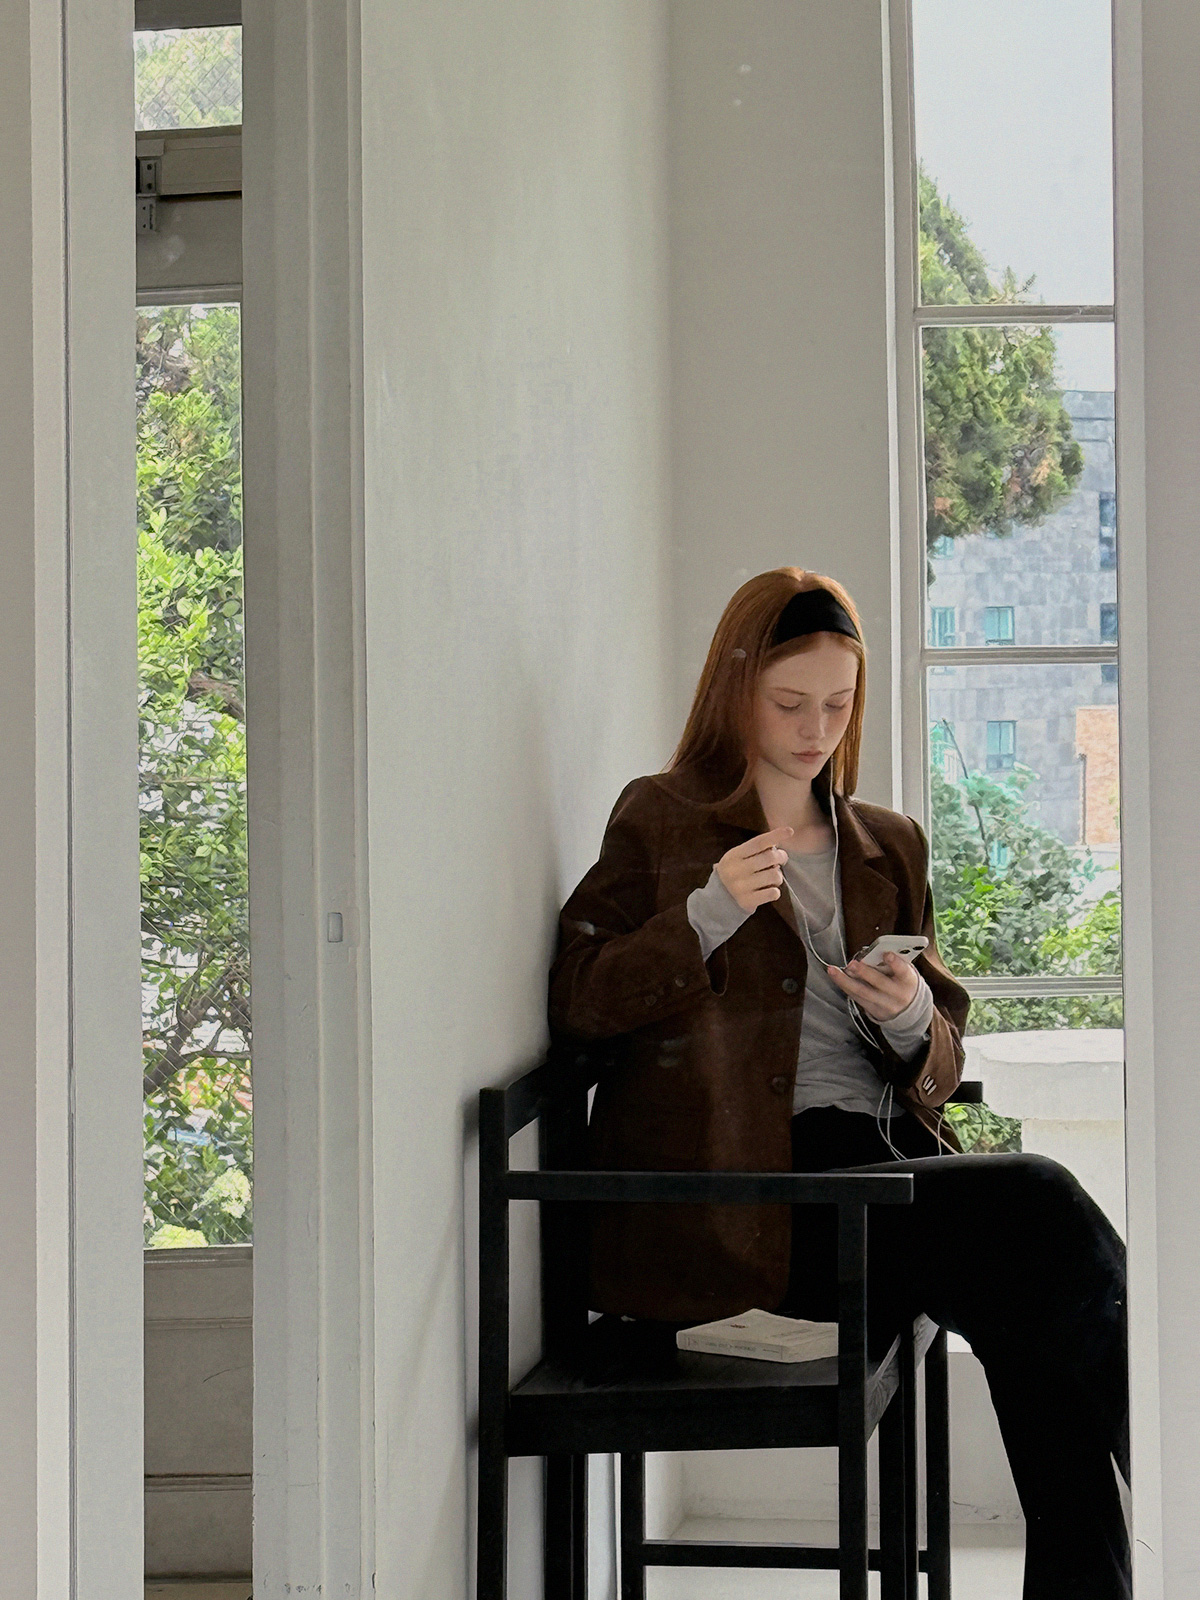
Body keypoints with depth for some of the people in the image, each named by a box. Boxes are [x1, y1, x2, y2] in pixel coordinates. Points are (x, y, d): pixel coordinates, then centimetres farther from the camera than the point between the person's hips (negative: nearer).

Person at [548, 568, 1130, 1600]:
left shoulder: (891, 847, 24)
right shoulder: (661, 820, 12)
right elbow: (575, 1003, 2)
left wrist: (912, 1021, -2)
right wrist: (709, 915, -12)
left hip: (886, 1162, 5)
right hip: (744, 1189, -5)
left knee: (1034, 1284, -29)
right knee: (1041, 1204, -27)